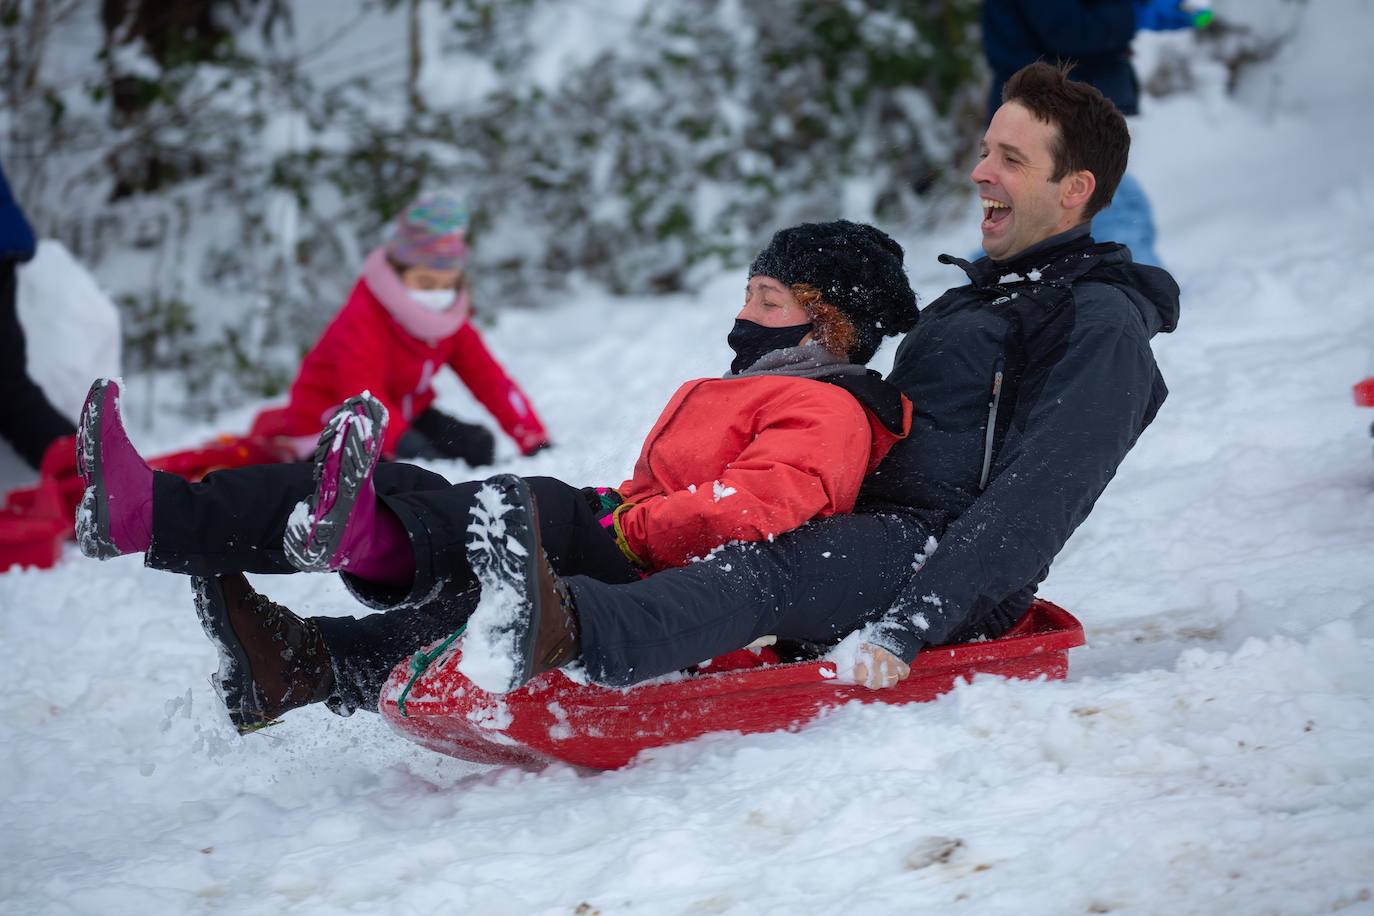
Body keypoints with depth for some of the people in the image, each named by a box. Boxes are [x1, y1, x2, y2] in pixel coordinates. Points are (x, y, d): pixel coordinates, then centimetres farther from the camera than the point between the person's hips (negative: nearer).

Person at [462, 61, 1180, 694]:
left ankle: (564, 624, -62)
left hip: (953, 567, -10)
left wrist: (906, 630, -26)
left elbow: (1034, 502, -16)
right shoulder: (970, 300, 28)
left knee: (765, 573, -37)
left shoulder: (1102, 324, -4)